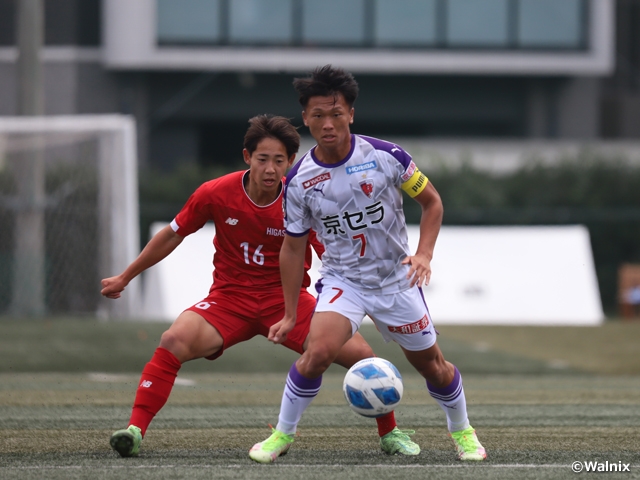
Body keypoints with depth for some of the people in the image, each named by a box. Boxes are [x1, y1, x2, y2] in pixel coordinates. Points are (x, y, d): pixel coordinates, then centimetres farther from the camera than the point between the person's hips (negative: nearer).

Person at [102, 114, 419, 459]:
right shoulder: (215, 194, -11)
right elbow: (173, 235, 4)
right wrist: (124, 278, 11)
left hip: (287, 298, 0)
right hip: (230, 297, 0)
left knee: (359, 353, -13)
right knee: (174, 341, -29)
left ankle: (390, 434, 13)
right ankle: (134, 430, -23)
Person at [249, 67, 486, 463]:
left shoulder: (385, 156, -14)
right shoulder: (299, 181, -11)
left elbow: (432, 202, 0)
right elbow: (293, 247, 0)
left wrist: (424, 254, -15)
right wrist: (290, 315, 1)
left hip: (397, 279, 1)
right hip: (343, 280, -1)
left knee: (431, 365, 10)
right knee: (318, 351, -25)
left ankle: (462, 430, 39)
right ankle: (283, 433, -5)